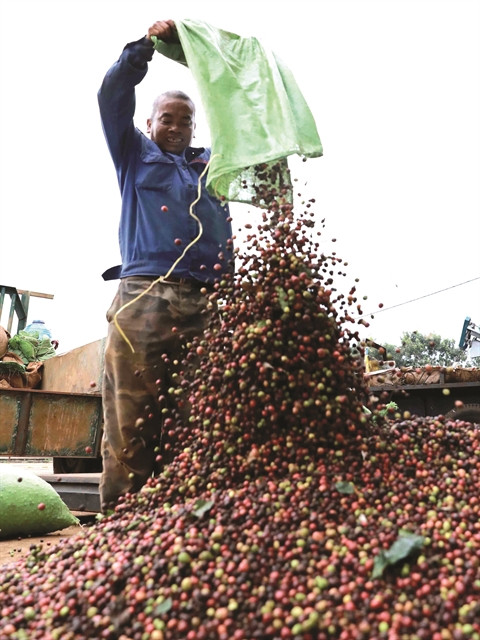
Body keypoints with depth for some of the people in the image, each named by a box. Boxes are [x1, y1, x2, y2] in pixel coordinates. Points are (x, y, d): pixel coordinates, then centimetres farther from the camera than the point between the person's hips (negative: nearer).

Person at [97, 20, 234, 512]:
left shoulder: (214, 163, 31)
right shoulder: (135, 154, 25)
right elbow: (112, 96, 15)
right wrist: (145, 46, 8)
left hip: (208, 304, 3)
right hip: (144, 296, -2)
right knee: (130, 420, -9)